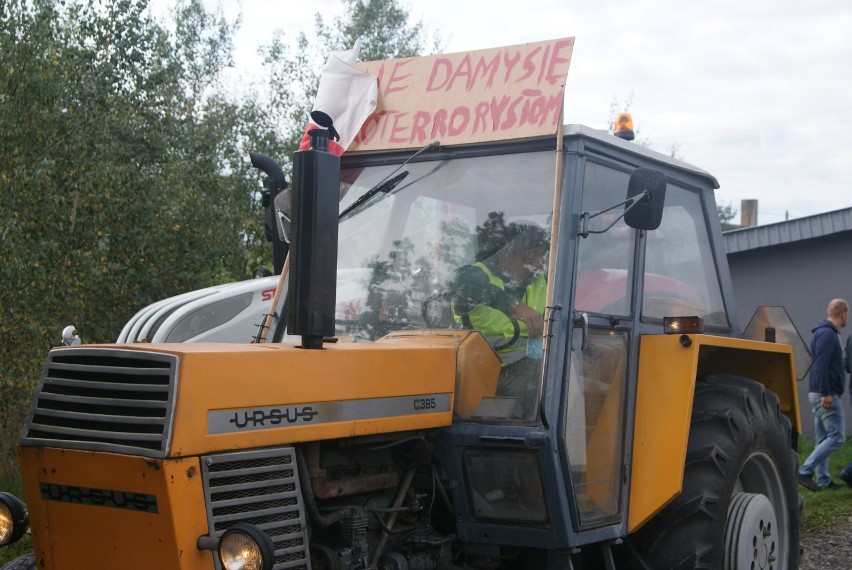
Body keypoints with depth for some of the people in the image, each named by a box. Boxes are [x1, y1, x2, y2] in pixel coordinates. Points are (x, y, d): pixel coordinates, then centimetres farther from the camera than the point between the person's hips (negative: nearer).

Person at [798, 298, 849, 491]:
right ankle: (805, 471, -12)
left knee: (823, 439, 11)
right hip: (826, 395, -11)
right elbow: (821, 365, -23)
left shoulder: (825, 332, 17)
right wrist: (826, 394, -23)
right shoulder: (828, 334, -15)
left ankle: (823, 480, 14)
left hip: (820, 394, 11)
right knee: (837, 437, -9)